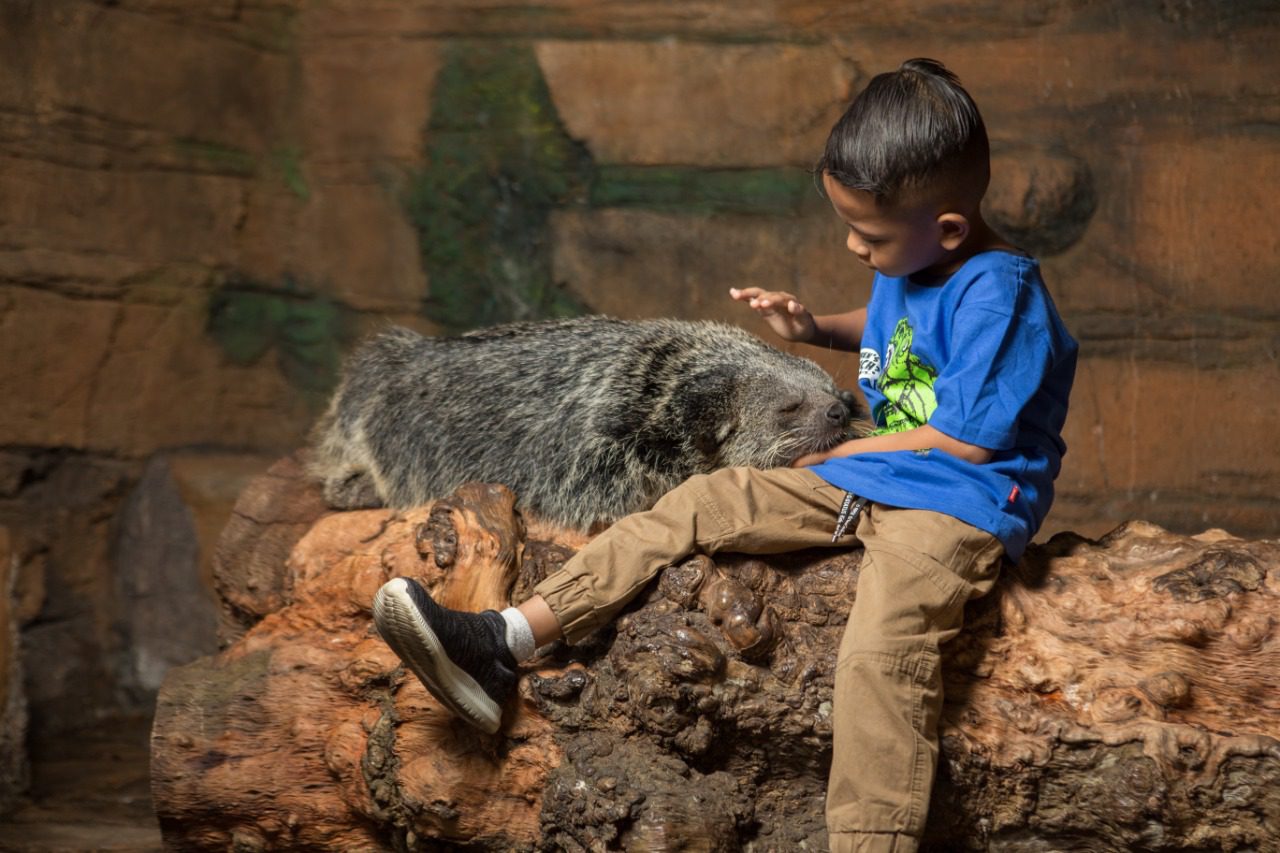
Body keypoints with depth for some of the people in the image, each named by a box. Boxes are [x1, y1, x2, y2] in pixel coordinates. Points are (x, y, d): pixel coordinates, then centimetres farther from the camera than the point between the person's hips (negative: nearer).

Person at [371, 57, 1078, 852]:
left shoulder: (997, 295, -19)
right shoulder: (911, 264, 8)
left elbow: (966, 442, -18)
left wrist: (838, 456, -6)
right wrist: (815, 327, 12)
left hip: (961, 502, -9)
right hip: (865, 484, 9)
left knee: (878, 652, -37)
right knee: (700, 504, -1)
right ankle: (501, 646, -7)